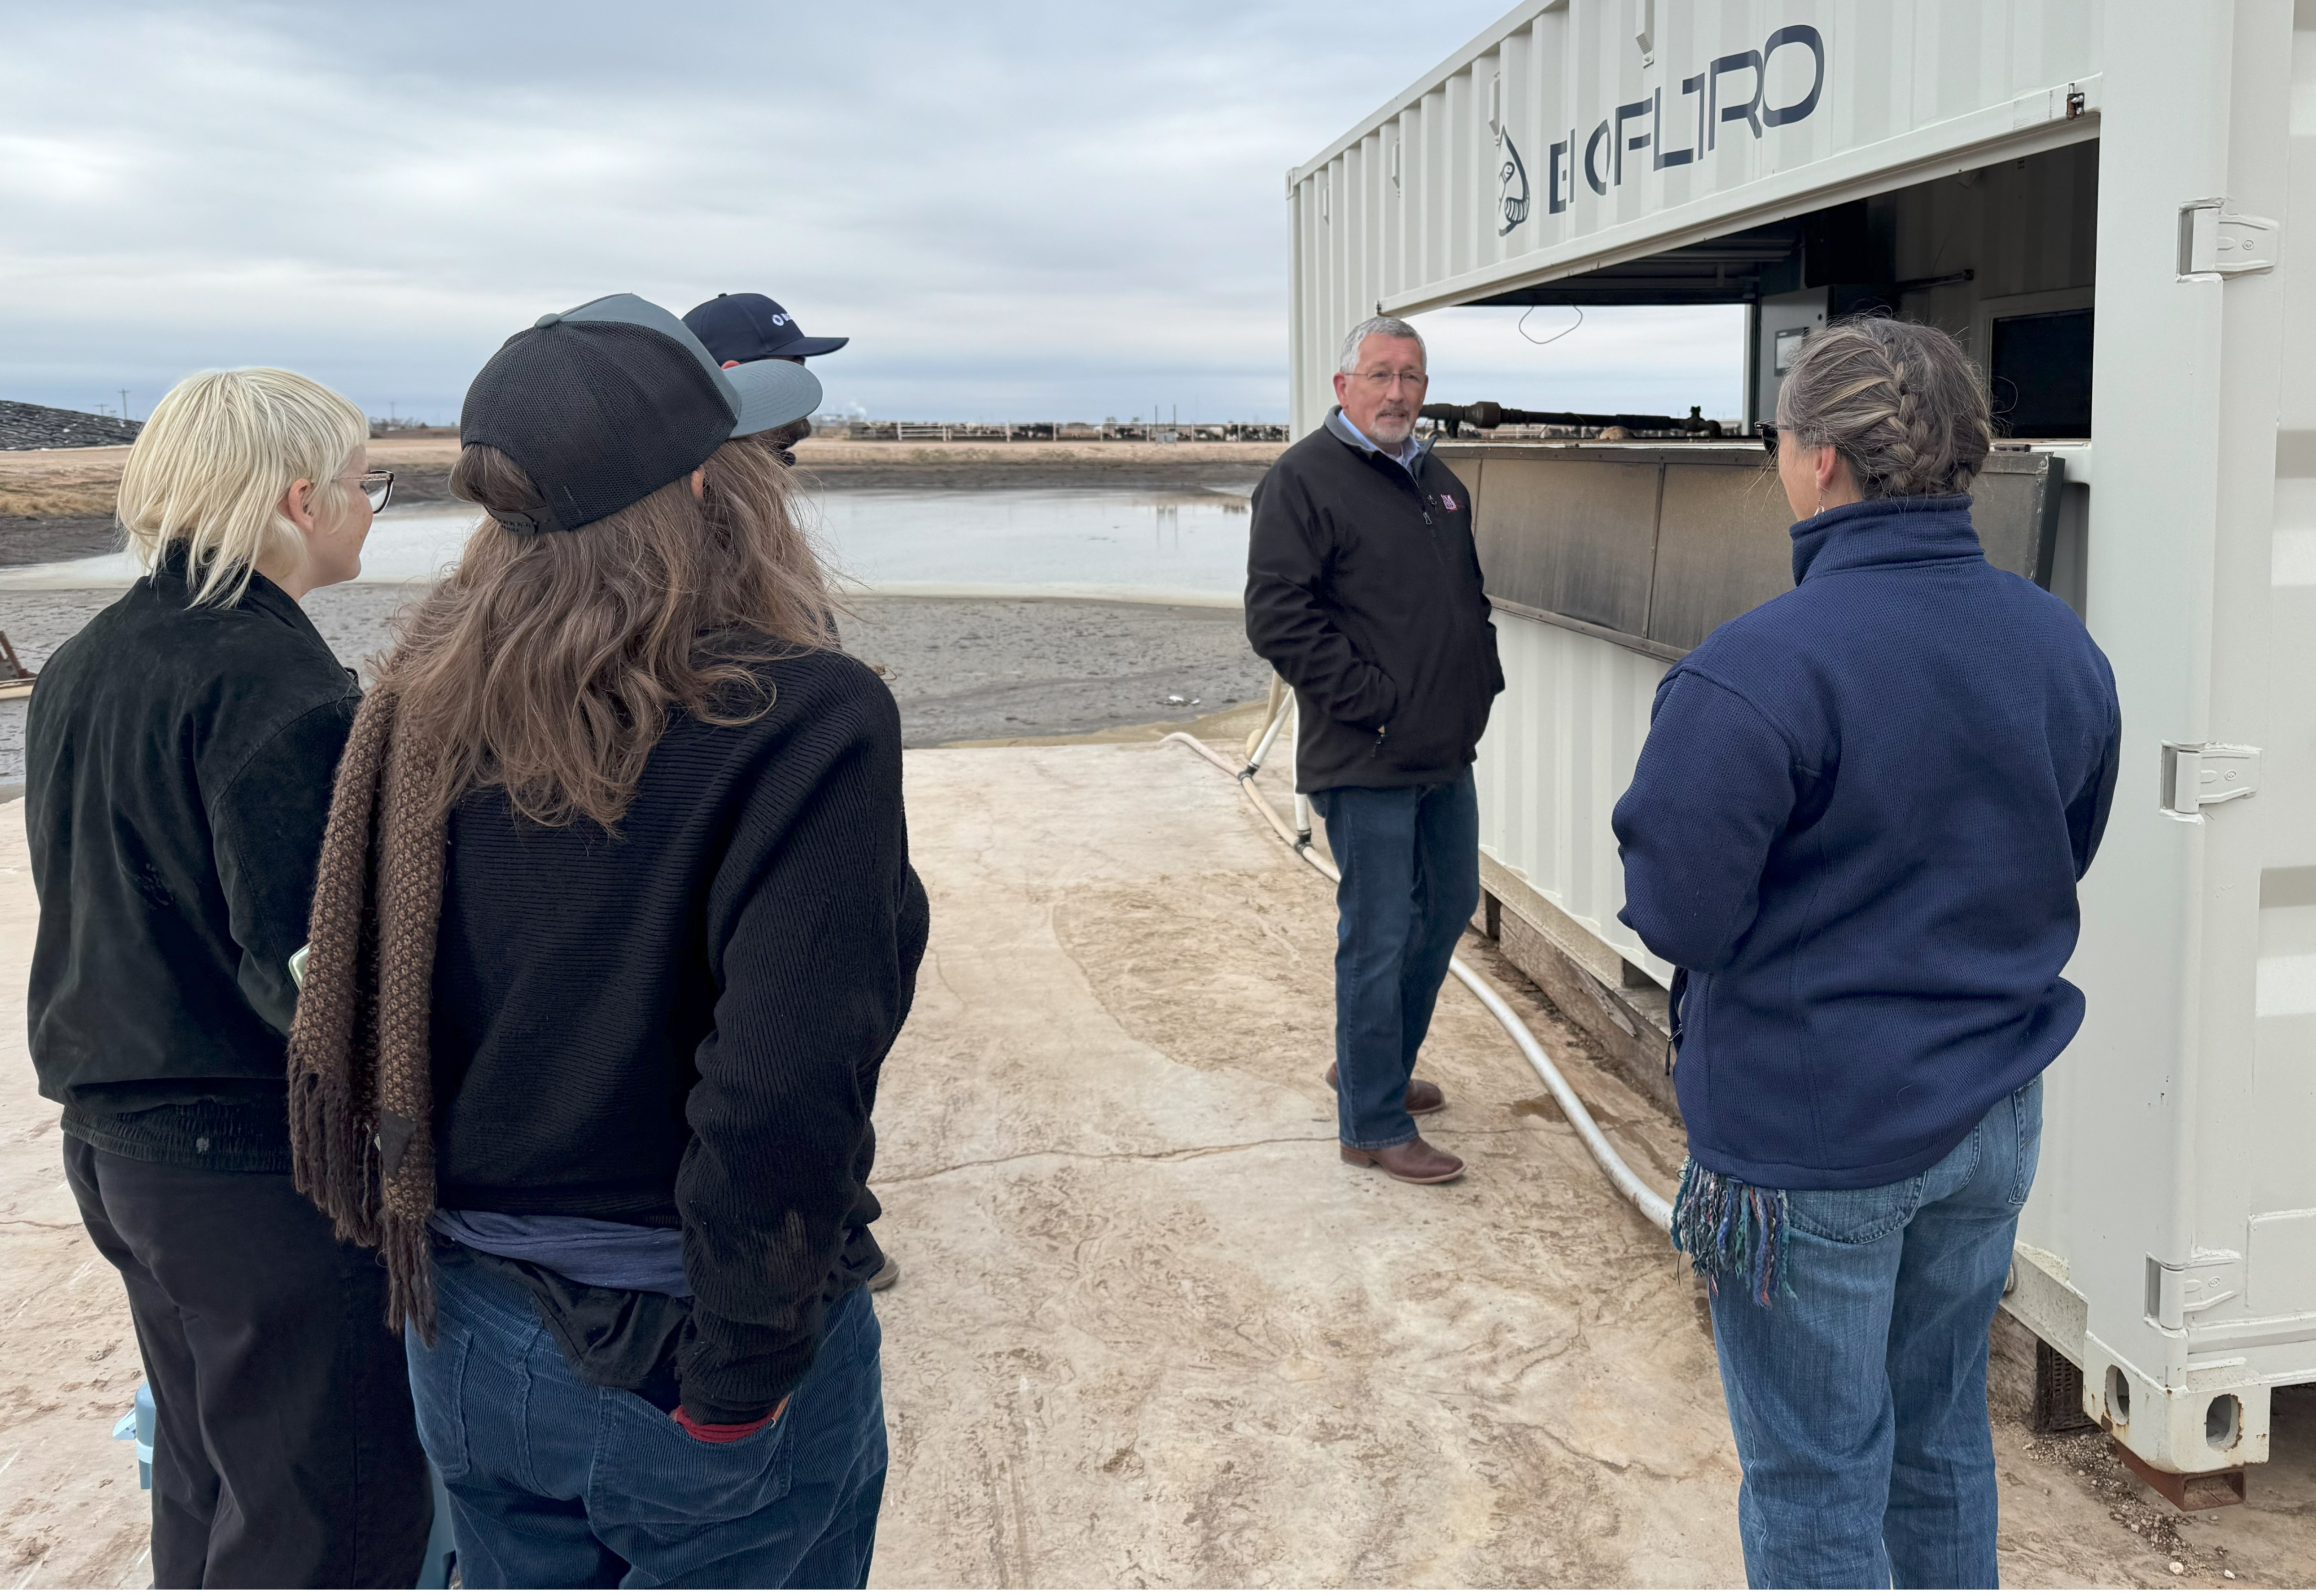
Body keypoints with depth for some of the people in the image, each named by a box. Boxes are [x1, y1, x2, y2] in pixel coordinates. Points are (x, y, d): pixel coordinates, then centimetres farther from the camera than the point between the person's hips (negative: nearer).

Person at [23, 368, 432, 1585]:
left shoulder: (79, 667, 9)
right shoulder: (278, 686, -20)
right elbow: (308, 971, -25)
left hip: (111, 1139, 9)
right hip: (264, 1165, -9)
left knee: (203, 1486, 24)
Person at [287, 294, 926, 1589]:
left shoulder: (429, 705, -4)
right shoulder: (806, 718, -23)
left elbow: (353, 1011, 4)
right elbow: (785, 1093, -28)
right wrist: (738, 1380, -16)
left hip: (469, 1338, 6)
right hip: (683, 1355, -5)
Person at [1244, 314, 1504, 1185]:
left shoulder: (1440, 483, 15)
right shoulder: (1303, 479, -11)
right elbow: (1277, 617, -18)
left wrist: (1483, 674, 11)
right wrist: (1374, 699, -19)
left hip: (1447, 753, 9)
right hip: (1365, 760, -9)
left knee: (1449, 909, 19)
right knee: (1378, 939, -2)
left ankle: (1370, 1065, 37)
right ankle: (1373, 1124, 12)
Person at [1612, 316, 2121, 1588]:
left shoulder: (1754, 672, -24)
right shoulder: (2063, 647, 1)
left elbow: (1675, 913, -21)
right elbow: (2063, 857, 12)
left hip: (1811, 1136, -7)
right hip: (1993, 1118, 7)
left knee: (1815, 1483, 10)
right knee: (1941, 1436, 24)